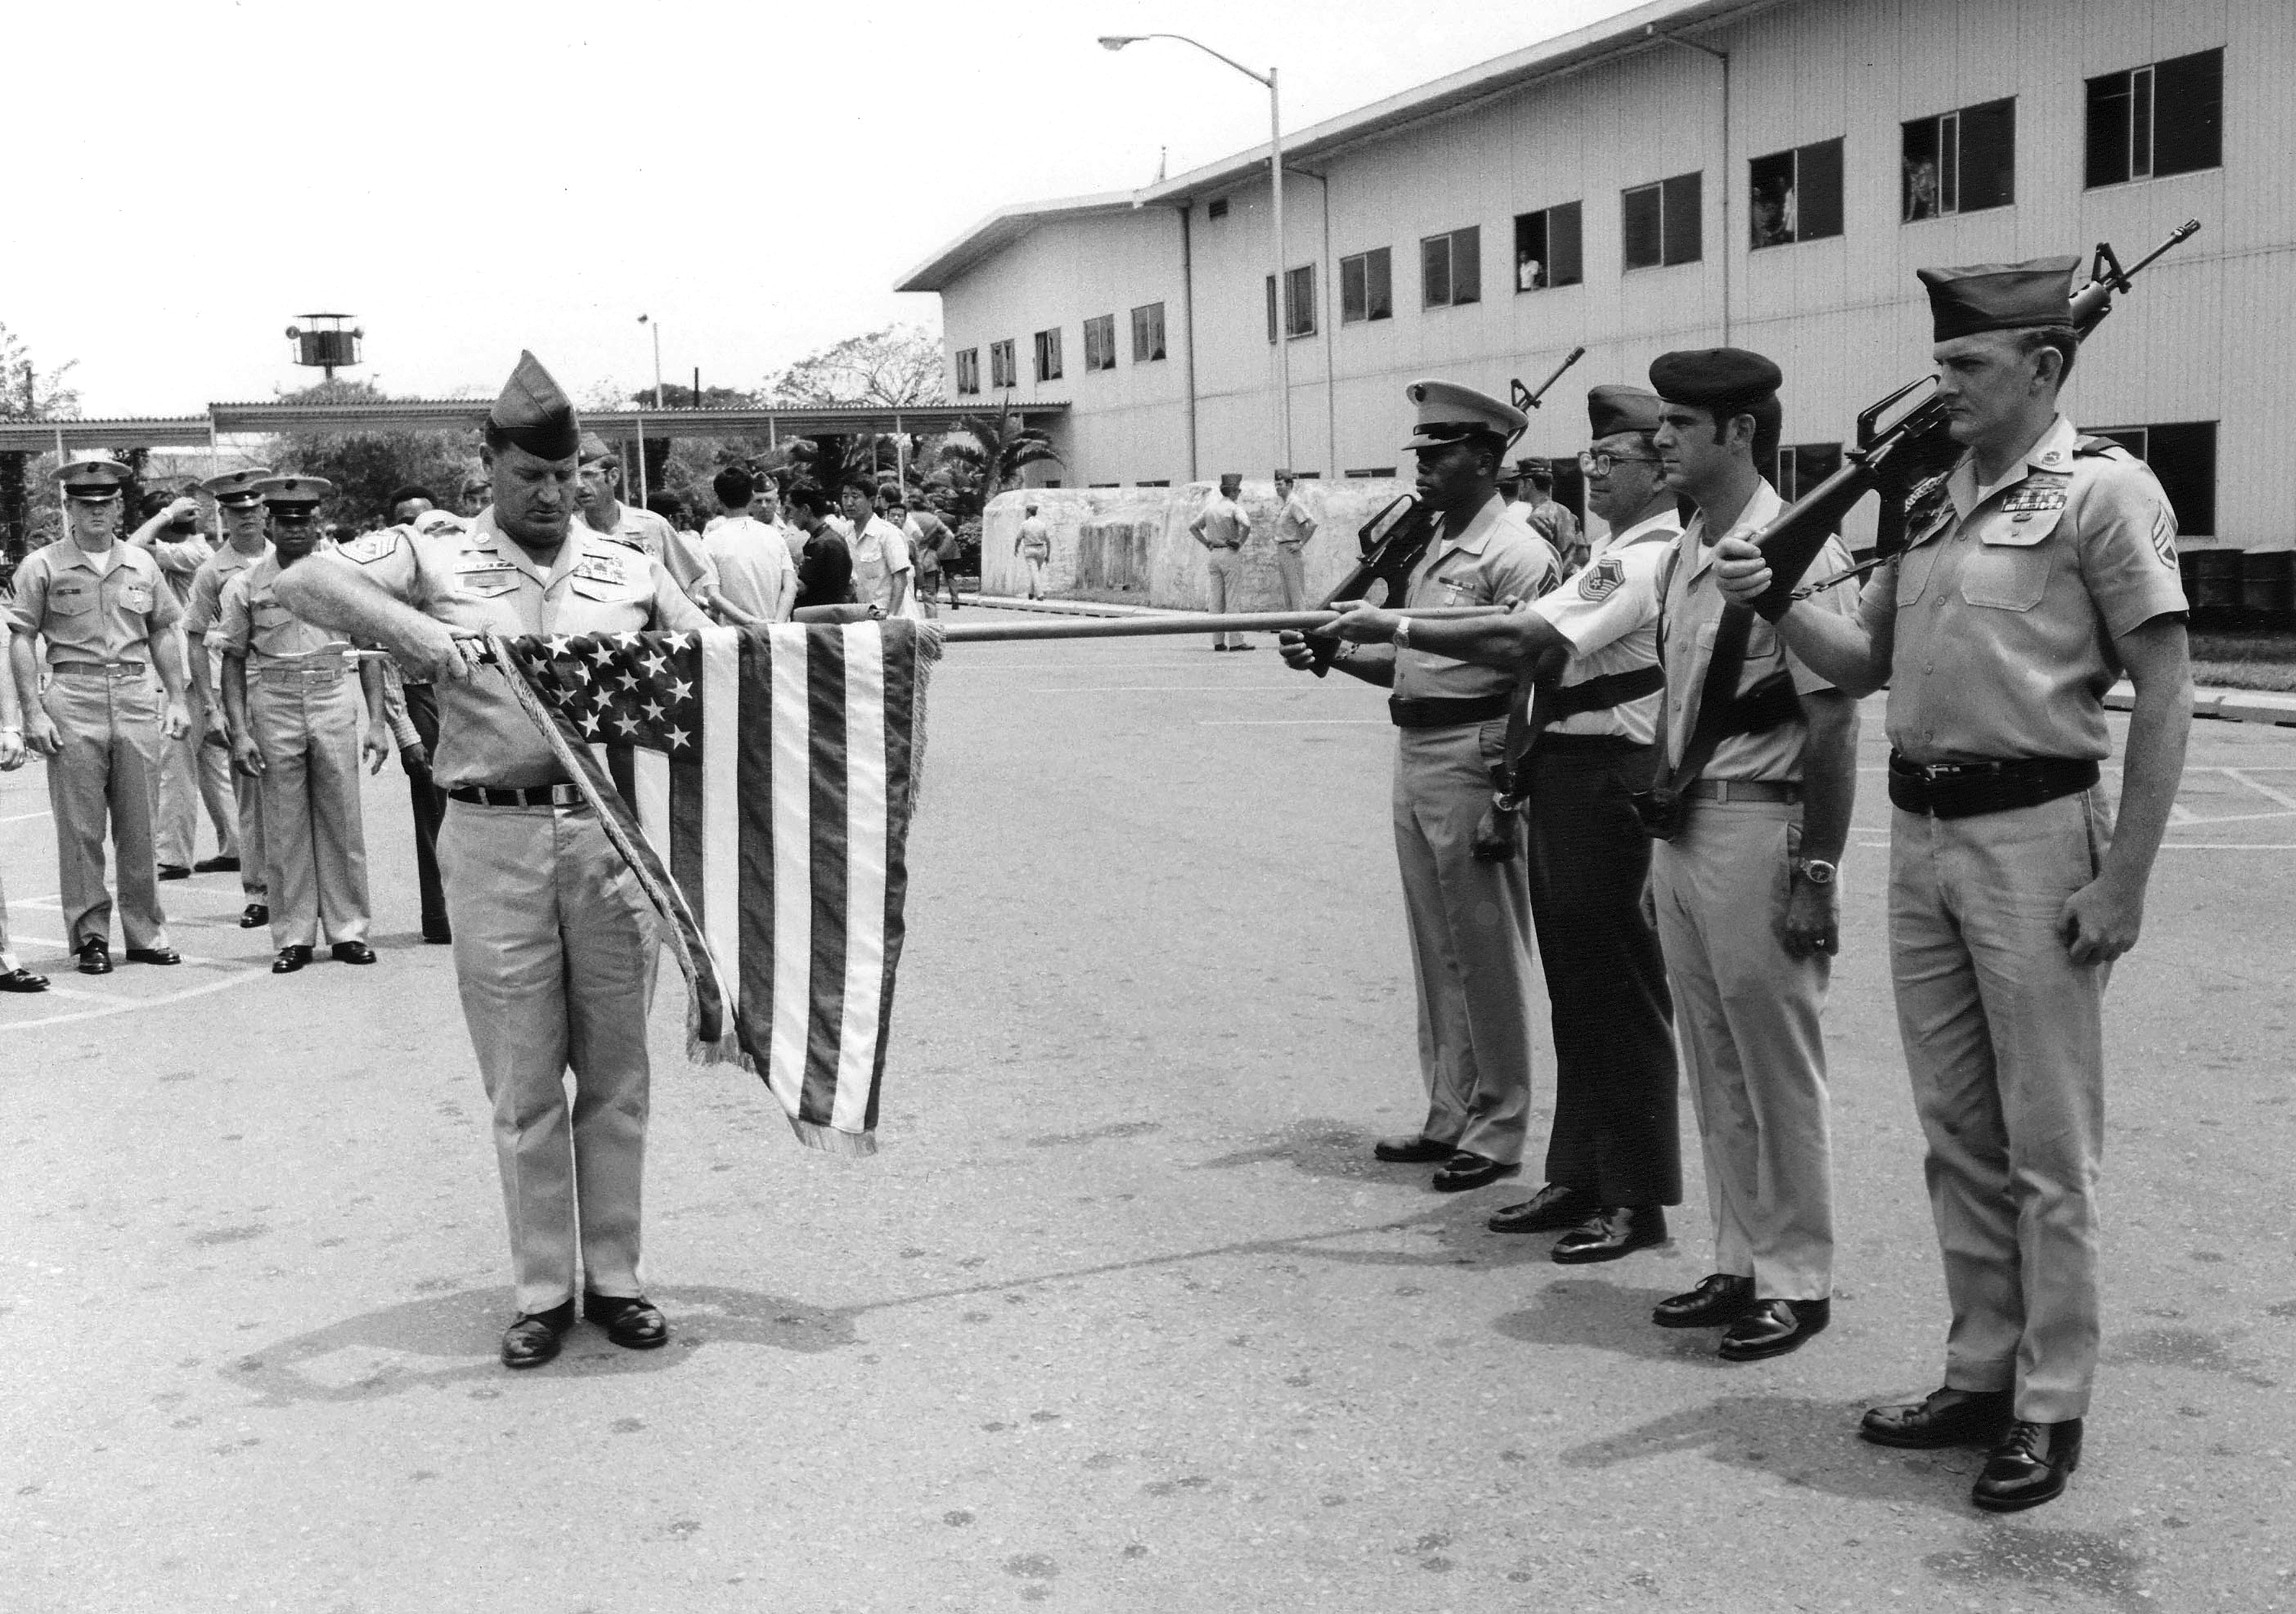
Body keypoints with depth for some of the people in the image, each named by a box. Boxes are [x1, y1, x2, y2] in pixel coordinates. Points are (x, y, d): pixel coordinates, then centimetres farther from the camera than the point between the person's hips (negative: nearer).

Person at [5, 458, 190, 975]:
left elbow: (163, 634, 16)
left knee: (139, 827, 7)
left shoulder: (141, 564, 11)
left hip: (137, 696, 3)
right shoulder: (42, 566, 1)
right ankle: (90, 936, 8)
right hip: (73, 702, -3)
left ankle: (146, 933, 15)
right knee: (80, 829, 1)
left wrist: (176, 699, 9)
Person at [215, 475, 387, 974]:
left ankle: (348, 931, 11)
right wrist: (239, 732, -2)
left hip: (336, 697, 0)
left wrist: (377, 723, 2)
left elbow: (369, 653, 7)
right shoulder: (247, 585, 4)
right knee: (284, 826, 3)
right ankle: (294, 936, 11)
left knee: (342, 821, 3)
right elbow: (233, 662, 6)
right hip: (274, 705, 0)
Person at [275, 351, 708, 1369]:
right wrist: (401, 623, -24)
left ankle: (613, 1276, 20)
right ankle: (542, 1290, 17)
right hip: (493, 839, -2)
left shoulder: (632, 571, 10)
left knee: (615, 1070, 8)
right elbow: (301, 582, -8)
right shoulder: (437, 563, 4)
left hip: (611, 832, 2)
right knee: (523, 1082, 6)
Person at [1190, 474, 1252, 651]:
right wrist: (1241, 543, -13)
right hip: (1231, 555, -6)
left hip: (1213, 555, 6)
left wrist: (1207, 543, 9)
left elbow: (1193, 527, 12)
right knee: (1234, 598, -5)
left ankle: (1218, 641, 7)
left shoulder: (1210, 507, 9)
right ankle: (1235, 641, -6)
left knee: (1217, 599, 7)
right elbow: (1246, 525, -28)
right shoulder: (1234, 507, -10)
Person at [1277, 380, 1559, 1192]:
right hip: (1415, 758, 9)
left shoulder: (1515, 553, -12)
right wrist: (1329, 653, 3)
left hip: (1474, 762, -9)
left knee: (1487, 952, -1)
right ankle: (1449, 1117, 25)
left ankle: (1497, 1129, 10)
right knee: (1436, 950, 15)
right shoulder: (1430, 546, 15)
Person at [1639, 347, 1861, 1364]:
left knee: (1779, 1071, 2)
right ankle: (1739, 1265, 26)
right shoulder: (1681, 556, 13)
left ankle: (1797, 1281, 15)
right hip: (1684, 828, 8)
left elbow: (1833, 724, -15)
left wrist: (1816, 872, -17)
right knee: (1714, 1071, 14)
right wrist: (1660, 833, 17)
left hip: (1758, 829, -8)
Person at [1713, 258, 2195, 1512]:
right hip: (1919, 831, 7)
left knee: (2045, 1145, 1)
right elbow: (1864, 661, 18)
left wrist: (2122, 881, -14)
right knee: (1956, 1134, 13)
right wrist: (1777, 607, -1)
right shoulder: (1931, 501, 14)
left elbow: (2164, 696, -10)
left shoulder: (2104, 490, -7)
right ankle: (1980, 1375, 25)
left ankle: (2052, 1409, 13)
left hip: (2032, 832, -7)